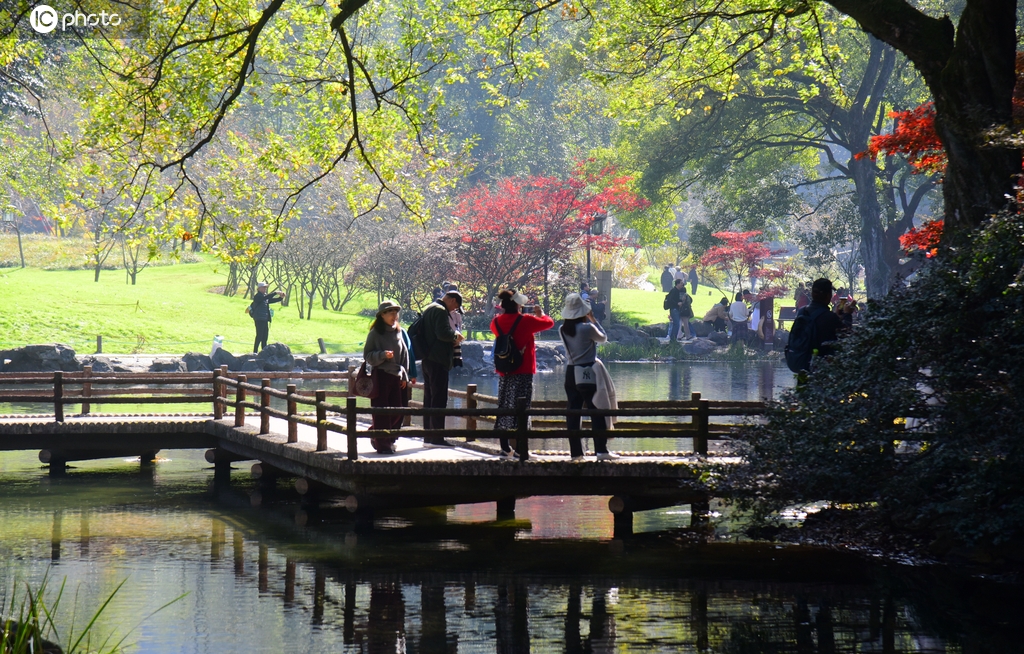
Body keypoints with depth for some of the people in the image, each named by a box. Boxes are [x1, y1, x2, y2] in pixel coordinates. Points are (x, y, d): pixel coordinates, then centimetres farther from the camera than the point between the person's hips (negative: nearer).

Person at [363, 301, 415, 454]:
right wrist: (383, 355, -22)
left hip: (397, 377, 4)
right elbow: (368, 356, -4)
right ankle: (382, 443, 3)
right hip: (381, 376, -4)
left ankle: (388, 439, 22)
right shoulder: (375, 333, -3)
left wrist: (405, 376, 6)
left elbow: (405, 355, 13)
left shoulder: (400, 332, 8)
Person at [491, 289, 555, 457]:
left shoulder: (497, 322, 2)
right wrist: (540, 314, 19)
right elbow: (549, 323, -1)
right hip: (523, 372, -5)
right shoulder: (525, 321, -12)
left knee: (504, 409, 11)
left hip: (503, 373, 5)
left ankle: (504, 448, 14)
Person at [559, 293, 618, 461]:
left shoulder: (563, 330, 1)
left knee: (573, 413, 6)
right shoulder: (587, 328, -14)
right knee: (596, 412, -1)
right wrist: (594, 320, 9)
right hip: (588, 373, -5)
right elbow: (603, 338, 2)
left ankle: (575, 452, 6)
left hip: (571, 373, 5)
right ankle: (601, 450, -4)